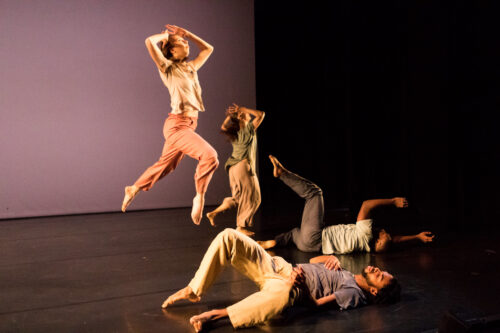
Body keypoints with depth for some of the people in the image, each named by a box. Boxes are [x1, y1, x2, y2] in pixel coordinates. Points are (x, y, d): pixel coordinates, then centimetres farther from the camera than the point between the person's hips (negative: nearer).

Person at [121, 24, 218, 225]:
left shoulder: (191, 68, 17)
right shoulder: (167, 67, -3)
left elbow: (208, 48, 29)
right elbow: (149, 42, -15)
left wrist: (187, 34, 21)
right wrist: (165, 35, 3)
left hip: (188, 125, 8)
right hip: (177, 124, -8)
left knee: (165, 166, 17)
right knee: (209, 155, -23)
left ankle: (134, 189, 33)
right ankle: (200, 197, -12)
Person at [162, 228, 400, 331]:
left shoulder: (354, 294, -1)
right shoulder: (346, 275, 24)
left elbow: (317, 304, -11)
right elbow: (314, 260, 30)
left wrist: (299, 283, -15)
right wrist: (333, 258, 12)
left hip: (288, 285, -9)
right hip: (277, 266, 9)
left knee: (281, 295, -52)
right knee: (228, 237, -10)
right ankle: (193, 291, -4)